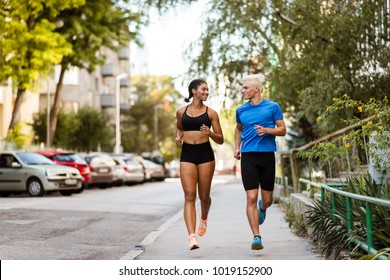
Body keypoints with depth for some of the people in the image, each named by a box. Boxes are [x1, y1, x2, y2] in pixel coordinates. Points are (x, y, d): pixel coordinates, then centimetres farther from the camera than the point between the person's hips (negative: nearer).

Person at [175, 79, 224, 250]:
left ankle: (204, 217, 43)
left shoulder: (211, 113, 5)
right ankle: (192, 237, -16)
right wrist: (178, 137, 7)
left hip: (205, 154, 0)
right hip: (187, 154, 0)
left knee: (204, 196, 7)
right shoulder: (181, 112, 8)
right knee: (189, 196, -11)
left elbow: (220, 140, 6)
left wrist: (210, 133, -14)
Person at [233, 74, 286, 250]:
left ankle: (262, 208, 45)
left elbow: (282, 130, 3)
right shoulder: (241, 110, 10)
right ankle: (256, 237, -7)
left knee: (267, 199, 7)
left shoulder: (272, 107, 2)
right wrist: (237, 147, 14)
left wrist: (267, 130, -14)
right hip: (248, 157, 1)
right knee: (251, 198, -10)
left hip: (267, 156, -1)